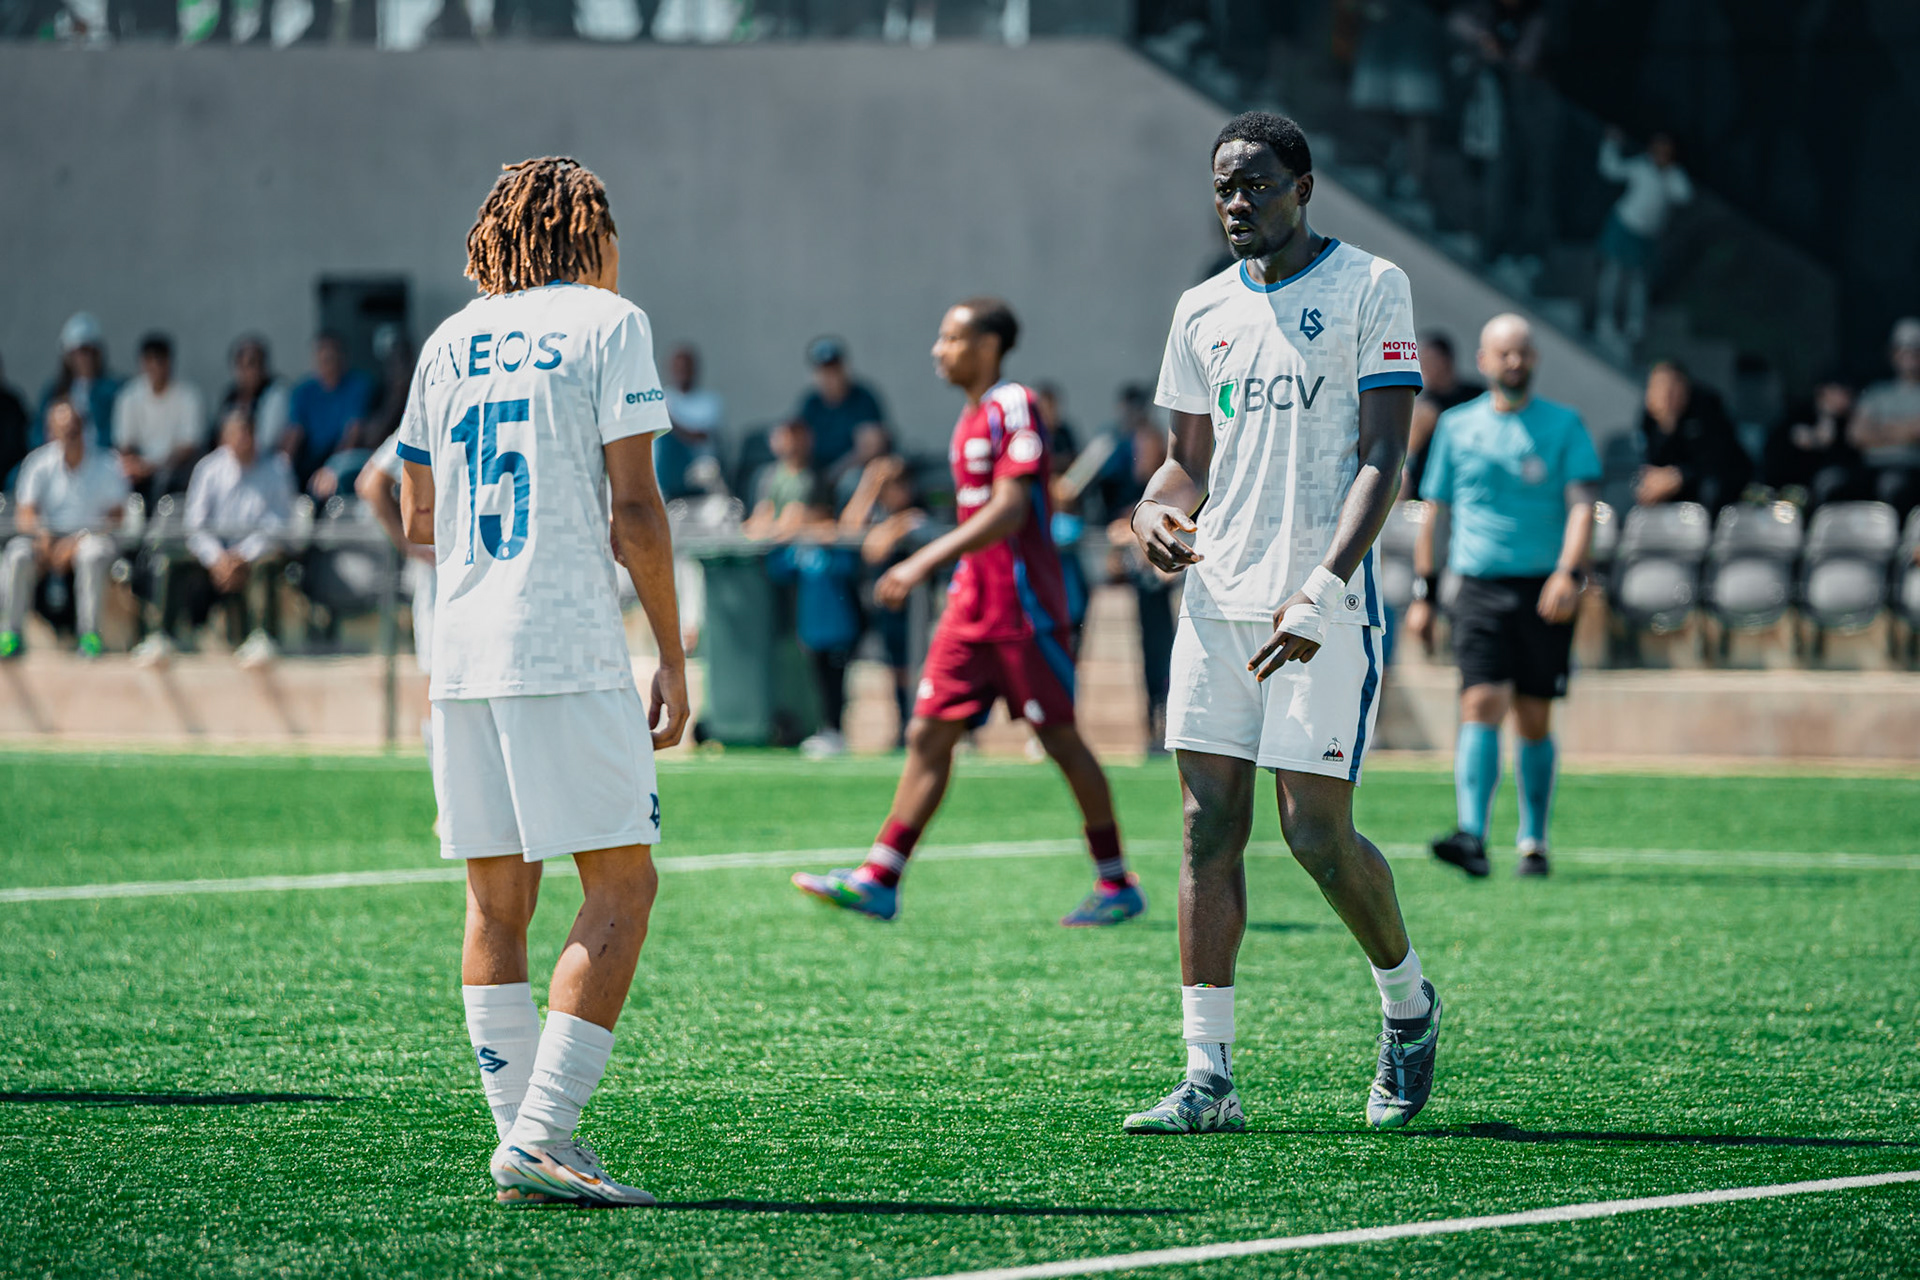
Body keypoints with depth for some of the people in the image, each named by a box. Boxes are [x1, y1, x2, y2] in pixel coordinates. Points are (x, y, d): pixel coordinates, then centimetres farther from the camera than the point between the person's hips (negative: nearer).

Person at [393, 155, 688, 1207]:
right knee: (621, 888, -3)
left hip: (462, 649, 6)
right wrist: (672, 661, -1)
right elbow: (633, 508, -6)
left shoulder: (449, 342, 16)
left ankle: (526, 1136, 7)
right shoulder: (607, 323, 1)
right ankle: (540, 1135, -13)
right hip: (568, 649, -6)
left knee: (497, 902, 9)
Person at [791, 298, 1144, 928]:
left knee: (1061, 739, -2)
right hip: (972, 608, 9)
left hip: (1023, 609, -9)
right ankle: (877, 881, -2)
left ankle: (1118, 885, 8)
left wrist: (925, 561, -27)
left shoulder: (1013, 409, -13)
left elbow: (1010, 509, -22)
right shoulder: (972, 416, 15)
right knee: (928, 734, 1)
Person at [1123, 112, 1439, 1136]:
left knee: (1316, 833, -6)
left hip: (1324, 604, -5)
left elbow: (1381, 461, -11)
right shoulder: (1203, 312, 13)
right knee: (1208, 831, 0)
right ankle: (1208, 1078, 1)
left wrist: (1321, 593, -20)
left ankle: (1408, 1005, 22)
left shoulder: (1370, 290, -4)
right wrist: (1155, 513, -3)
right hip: (1218, 594, 5)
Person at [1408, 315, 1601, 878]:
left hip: (1544, 592, 0)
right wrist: (1422, 594, 10)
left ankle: (1533, 842, 17)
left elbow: (1581, 504, -6)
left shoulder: (1564, 425, 4)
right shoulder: (1457, 426, 10)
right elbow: (1434, 512, 15)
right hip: (1480, 591, 0)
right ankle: (1472, 837, -25)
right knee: (1481, 705, -15)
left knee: (1534, 721, 4)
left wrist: (1569, 572, -23)